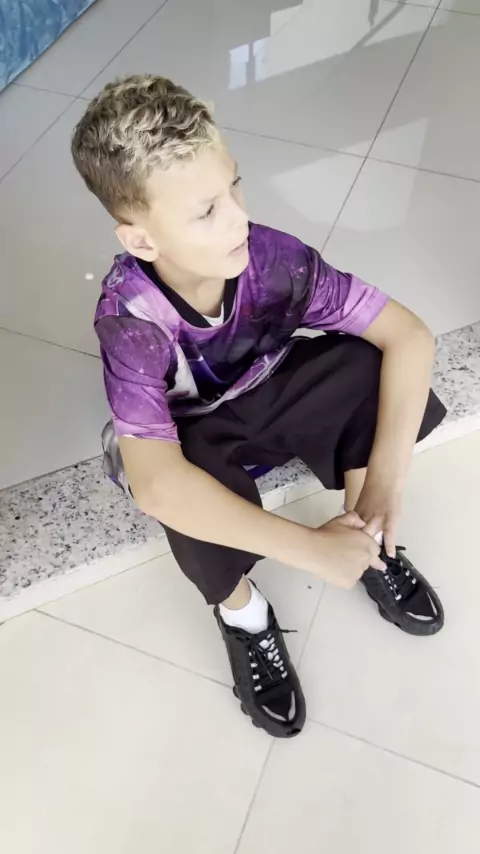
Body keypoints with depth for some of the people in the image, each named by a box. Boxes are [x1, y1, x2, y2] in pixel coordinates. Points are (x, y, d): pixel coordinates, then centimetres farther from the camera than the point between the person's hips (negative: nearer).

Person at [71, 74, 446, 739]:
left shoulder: (271, 256, -27)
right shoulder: (131, 316, -34)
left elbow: (410, 335, -26)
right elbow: (154, 484, -45)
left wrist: (384, 481, -34)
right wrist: (310, 549, -45)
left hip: (266, 396, 3)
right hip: (190, 437, -2)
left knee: (365, 368, -25)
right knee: (192, 498, -36)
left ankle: (369, 543, 0)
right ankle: (240, 611, 0)